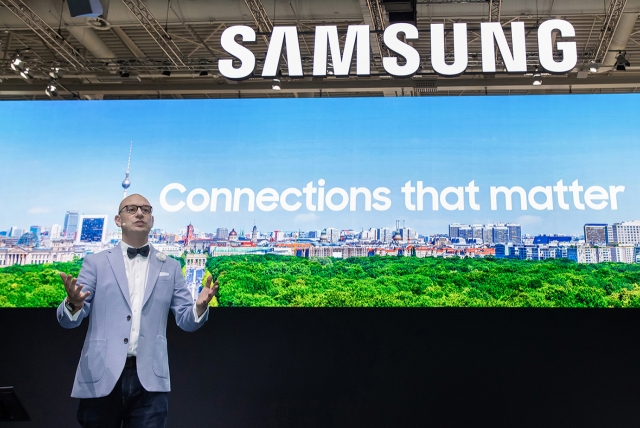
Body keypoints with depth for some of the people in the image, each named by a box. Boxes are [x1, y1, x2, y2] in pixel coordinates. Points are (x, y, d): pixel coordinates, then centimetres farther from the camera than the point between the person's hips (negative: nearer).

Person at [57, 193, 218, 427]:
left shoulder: (170, 267, 10)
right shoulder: (96, 262, 7)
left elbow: (186, 320, 7)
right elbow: (68, 320, 3)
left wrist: (201, 305, -16)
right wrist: (73, 303, -20)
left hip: (149, 378, 0)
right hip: (101, 376, 0)